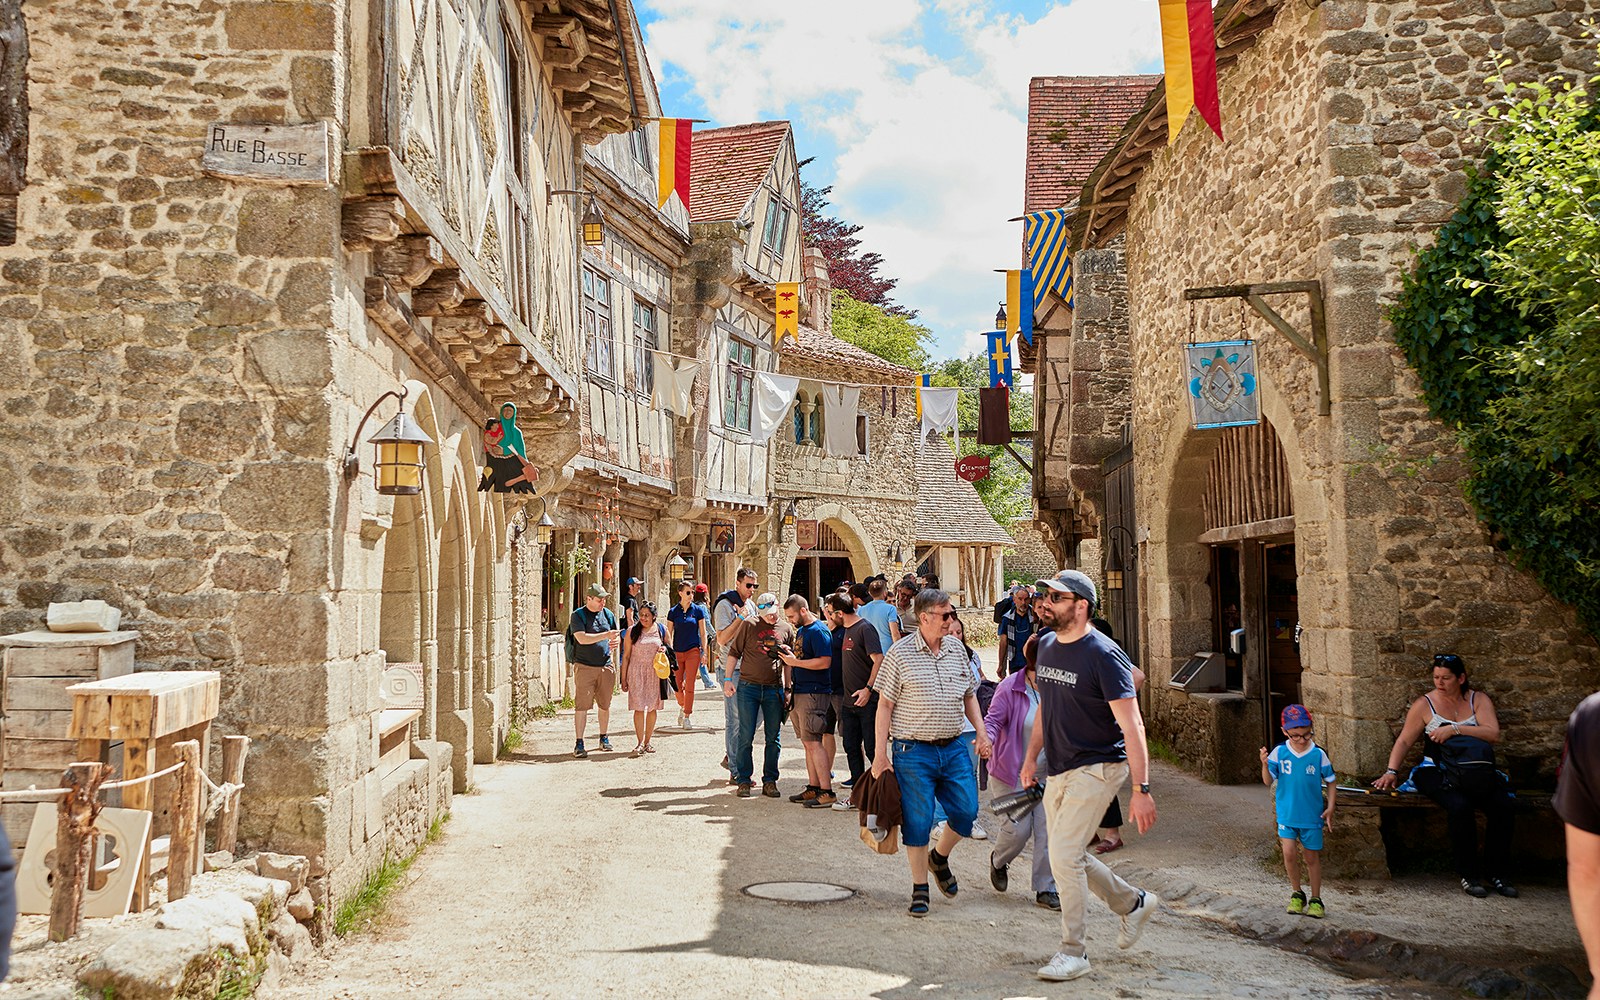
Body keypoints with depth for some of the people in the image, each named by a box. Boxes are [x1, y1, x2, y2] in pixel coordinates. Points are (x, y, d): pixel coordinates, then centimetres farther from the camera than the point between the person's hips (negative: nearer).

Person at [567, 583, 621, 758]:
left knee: (605, 704, 11)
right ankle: (579, 743, -2)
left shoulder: (608, 614, 12)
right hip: (584, 667, -5)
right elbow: (582, 638, -17)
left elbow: (614, 636, 22)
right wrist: (606, 635, -21)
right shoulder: (578, 615, -4)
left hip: (606, 666, 5)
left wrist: (614, 642, -3)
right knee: (582, 706, -6)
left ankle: (604, 738, 25)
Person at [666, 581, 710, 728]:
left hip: (693, 651, -1)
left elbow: (703, 633, 5)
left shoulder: (698, 610, 1)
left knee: (689, 685, -5)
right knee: (677, 685, 6)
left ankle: (687, 716, 2)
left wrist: (704, 652, 1)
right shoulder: (673, 611, 2)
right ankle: (682, 706, 34)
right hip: (677, 652, 1)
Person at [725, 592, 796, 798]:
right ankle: (744, 781, 8)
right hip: (748, 687, -2)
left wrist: (788, 688, 12)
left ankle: (769, 781, 13)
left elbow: (788, 662, 15)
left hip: (774, 689, 2)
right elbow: (734, 652, 3)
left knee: (773, 738, 5)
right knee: (746, 736, -1)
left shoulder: (787, 629, 7)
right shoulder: (749, 626, -1)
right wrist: (728, 679, -2)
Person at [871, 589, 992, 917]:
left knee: (966, 810, 3)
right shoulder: (900, 653, -7)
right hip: (914, 752, -5)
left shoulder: (957, 648, 8)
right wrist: (880, 753, -9)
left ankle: (939, 857, 32)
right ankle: (920, 889, 15)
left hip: (954, 748, 5)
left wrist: (981, 731, 7)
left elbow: (969, 695, 18)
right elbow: (885, 705, -6)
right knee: (918, 822, 0)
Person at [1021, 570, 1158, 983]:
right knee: (1069, 855, 14)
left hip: (1098, 767, -8)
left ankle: (1073, 953, 3)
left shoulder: (1103, 655, -18)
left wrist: (1141, 789, -22)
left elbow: (1132, 726, -19)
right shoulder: (1047, 645, 5)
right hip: (1059, 770, 8)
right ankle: (1134, 902, 37)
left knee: (1064, 855, -12)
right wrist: (1031, 756, 17)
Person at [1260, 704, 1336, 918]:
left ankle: (1316, 899, 27)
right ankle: (1297, 893, 14)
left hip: (1312, 815, 0)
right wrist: (1265, 765, -20)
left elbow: (1331, 782, 3)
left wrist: (1330, 807, -5)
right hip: (1287, 813, 0)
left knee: (1312, 857, 9)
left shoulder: (1319, 754, -8)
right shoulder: (1279, 752, -7)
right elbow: (1268, 782, -2)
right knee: (1289, 853, -10)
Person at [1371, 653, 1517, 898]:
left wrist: (1455, 729, -15)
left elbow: (1493, 734, -6)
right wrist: (1391, 771, -7)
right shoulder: (1425, 704, 7)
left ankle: (1495, 873, -8)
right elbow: (1404, 741, 6)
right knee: (1460, 806, -32)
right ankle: (1468, 875, -16)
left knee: (1504, 805, -23)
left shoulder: (1479, 700, 10)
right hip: (1437, 773, -2)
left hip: (1476, 774, 2)